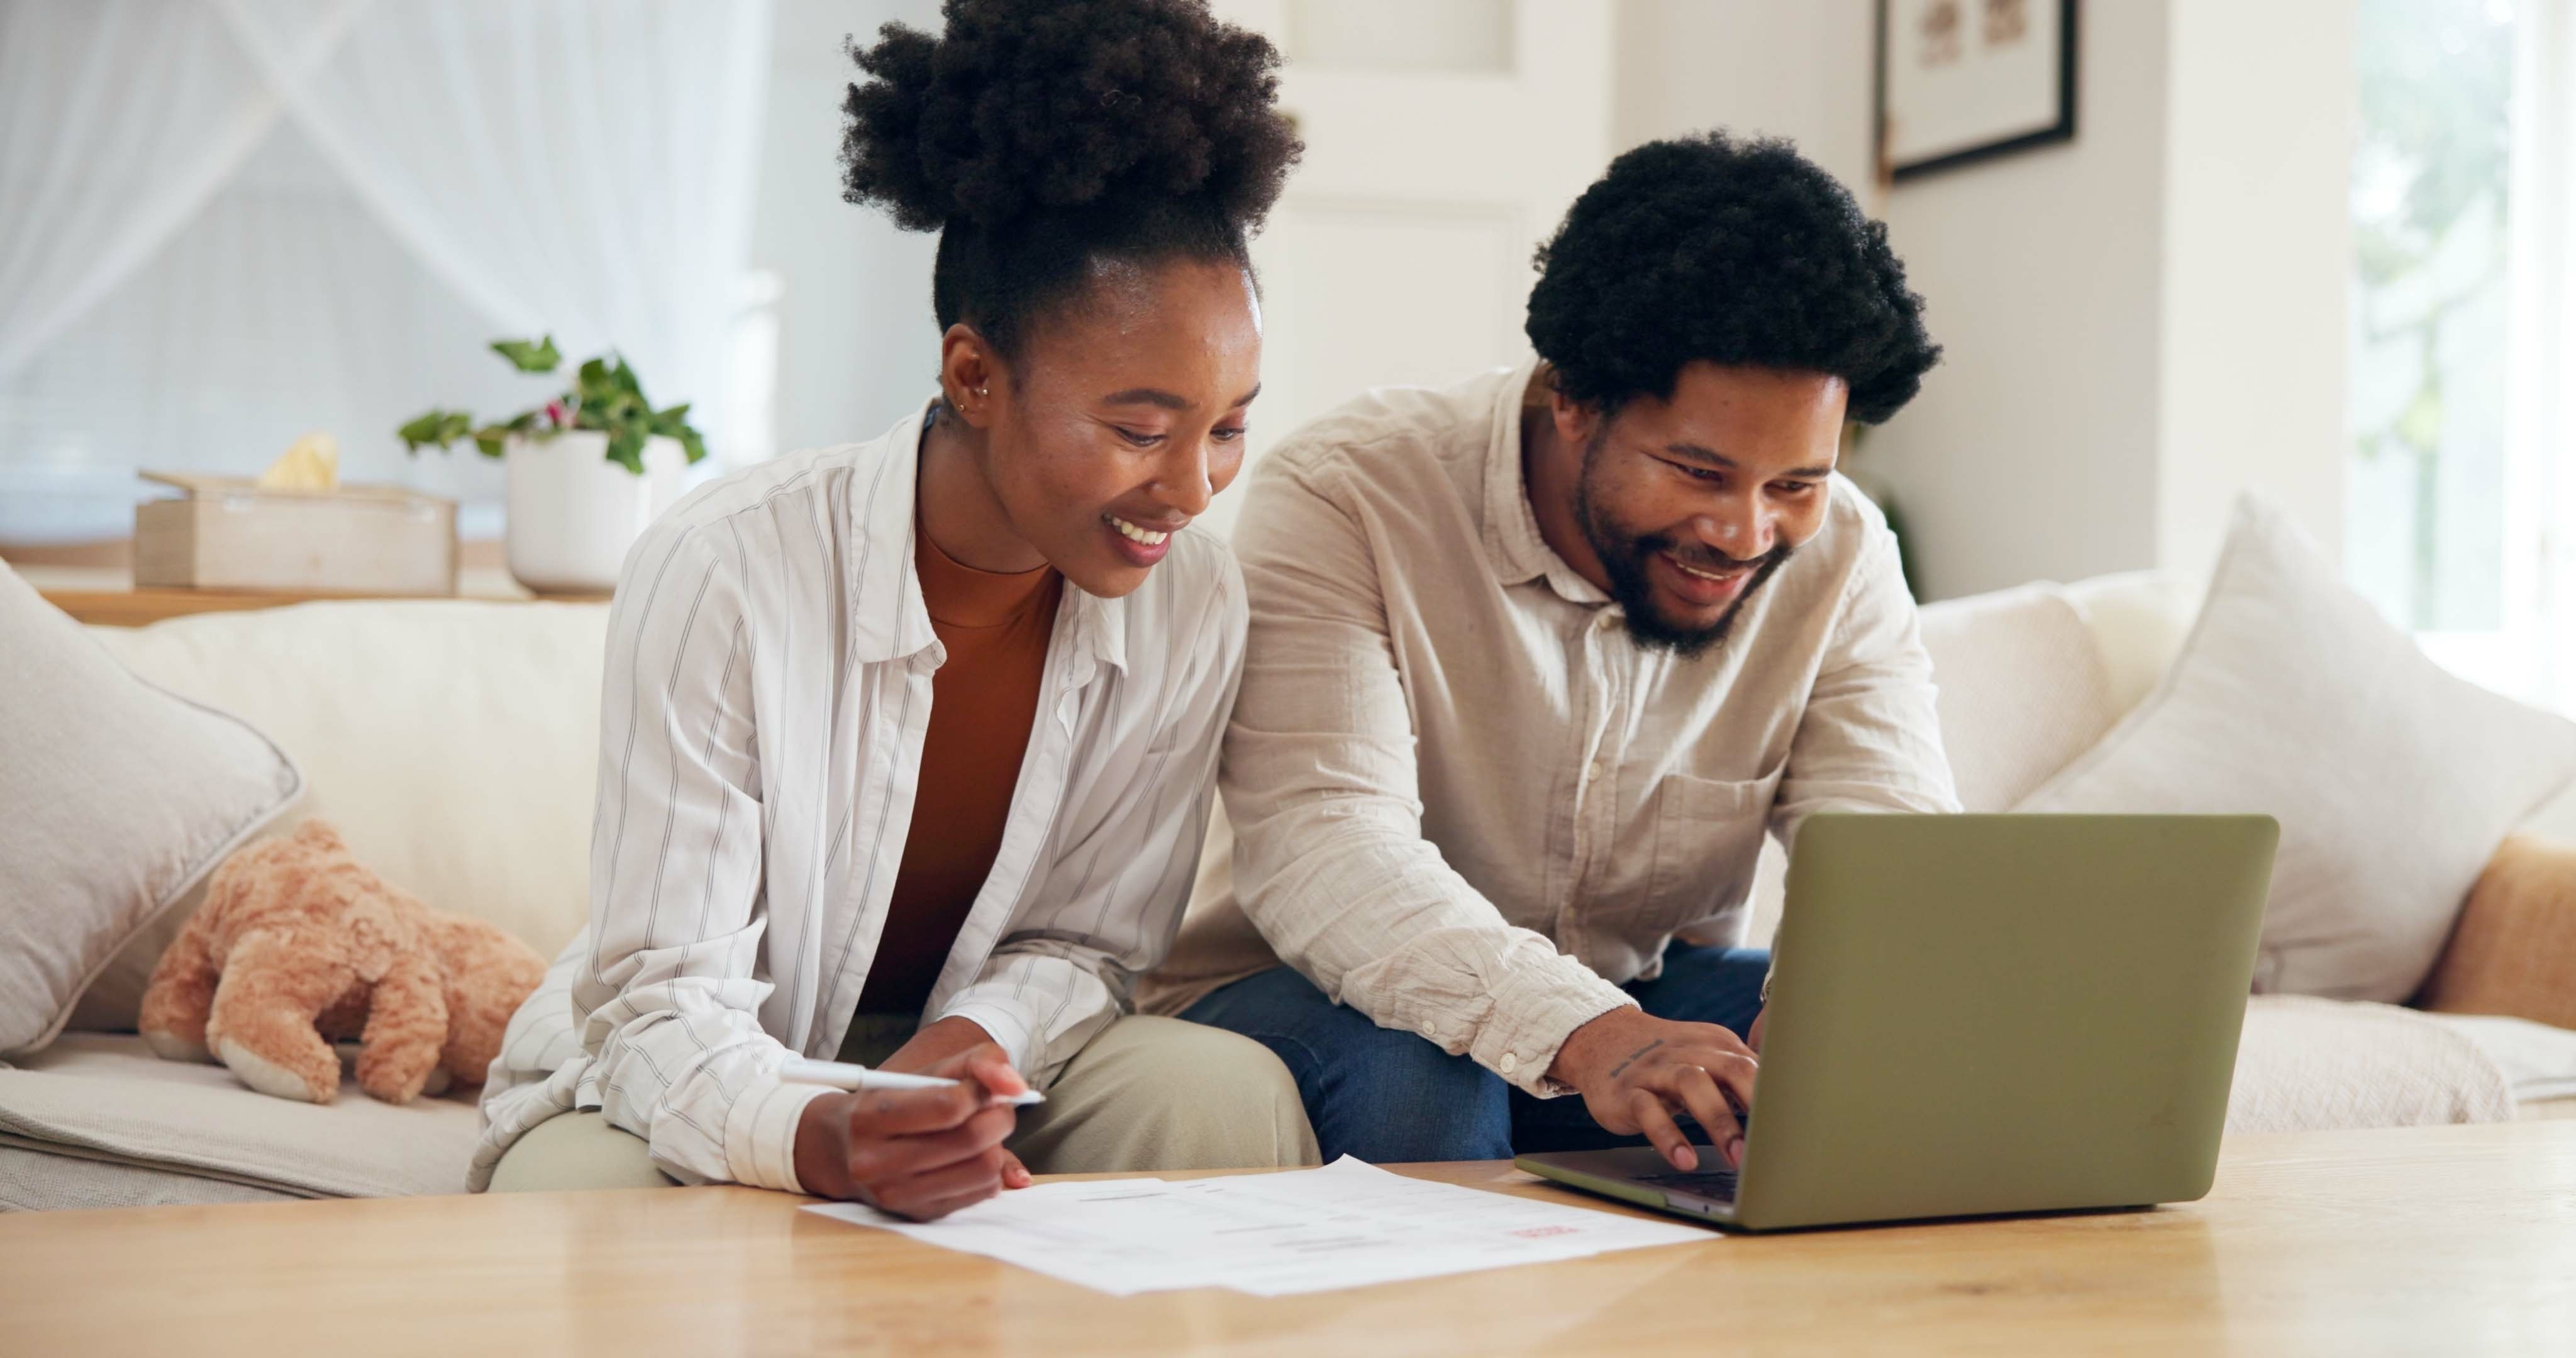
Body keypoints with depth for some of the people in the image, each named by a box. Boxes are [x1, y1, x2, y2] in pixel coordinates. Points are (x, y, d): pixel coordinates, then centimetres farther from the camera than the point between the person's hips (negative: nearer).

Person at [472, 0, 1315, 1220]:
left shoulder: (1194, 608, -11)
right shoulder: (722, 576, -24)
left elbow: (1084, 942, -1)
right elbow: (668, 1005, -23)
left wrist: (970, 1041, -26)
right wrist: (820, 1140, -46)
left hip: (947, 1078, 3)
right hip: (690, 1098, -3)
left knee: (1227, 1092, -27)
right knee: (587, 1187, -37)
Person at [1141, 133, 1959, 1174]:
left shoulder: (1838, 555, -6)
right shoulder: (1342, 497, -21)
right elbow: (1320, 845, -33)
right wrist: (1585, 1037, -50)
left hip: (1634, 1003, 4)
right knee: (1407, 1064, -37)